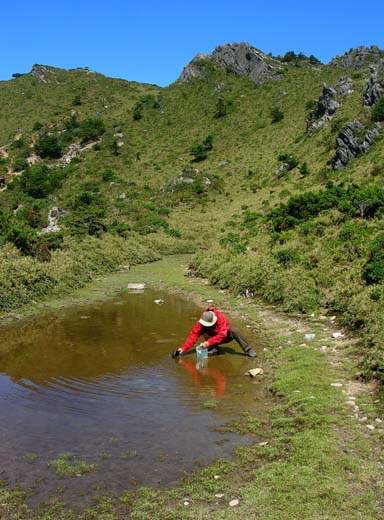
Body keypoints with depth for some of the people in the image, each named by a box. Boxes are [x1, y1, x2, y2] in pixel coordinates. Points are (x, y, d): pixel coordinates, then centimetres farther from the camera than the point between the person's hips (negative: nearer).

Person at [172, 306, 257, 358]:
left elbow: (222, 335, -40)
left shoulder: (221, 317, -33)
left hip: (226, 335, -3)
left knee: (234, 331, -35)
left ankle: (248, 350, -29)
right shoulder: (201, 323, -23)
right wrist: (183, 349, -37)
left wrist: (208, 342, -50)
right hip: (213, 337, 3)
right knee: (204, 331, -27)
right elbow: (193, 336, -26)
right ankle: (214, 349, -22)